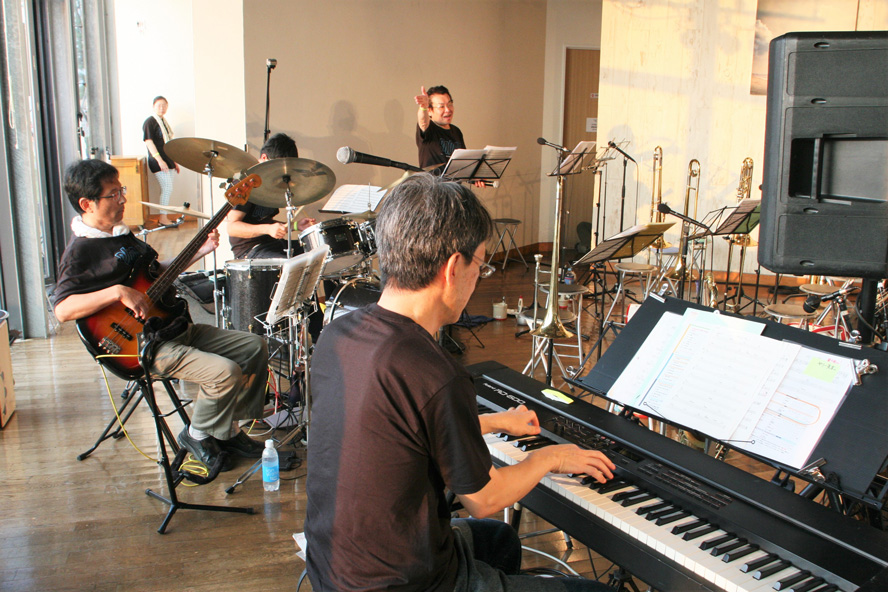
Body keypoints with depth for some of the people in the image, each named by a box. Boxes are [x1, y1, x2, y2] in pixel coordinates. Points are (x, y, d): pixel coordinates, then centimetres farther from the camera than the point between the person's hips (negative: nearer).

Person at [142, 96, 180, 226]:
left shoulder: (164, 122, 18)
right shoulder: (149, 122, -8)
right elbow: (148, 142, -16)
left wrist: (174, 161, 21)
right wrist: (159, 160, -25)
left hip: (167, 161, 8)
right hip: (158, 162, -8)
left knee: (167, 189, 8)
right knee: (167, 188, -12)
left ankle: (164, 217, 15)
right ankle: (163, 219, -5)